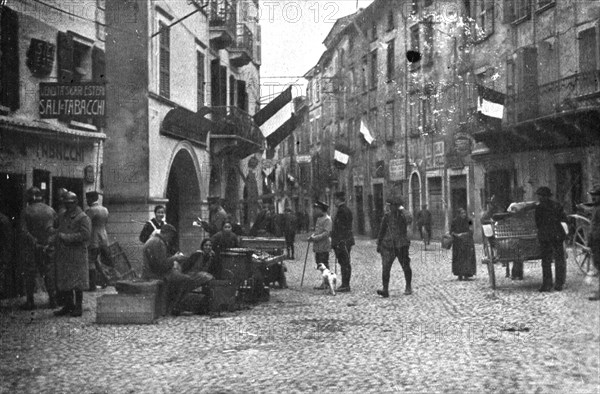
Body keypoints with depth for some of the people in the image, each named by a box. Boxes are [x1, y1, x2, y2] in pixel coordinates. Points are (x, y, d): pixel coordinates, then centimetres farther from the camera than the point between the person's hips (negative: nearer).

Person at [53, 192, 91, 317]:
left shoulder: (83, 218, -7)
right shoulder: (61, 217, 15)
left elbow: (85, 235, -17)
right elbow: (57, 232, 25)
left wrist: (66, 237, -17)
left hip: (77, 254, -6)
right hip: (63, 254, 7)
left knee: (77, 282, -2)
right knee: (64, 281, 9)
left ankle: (78, 307, 7)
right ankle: (68, 306, 19)